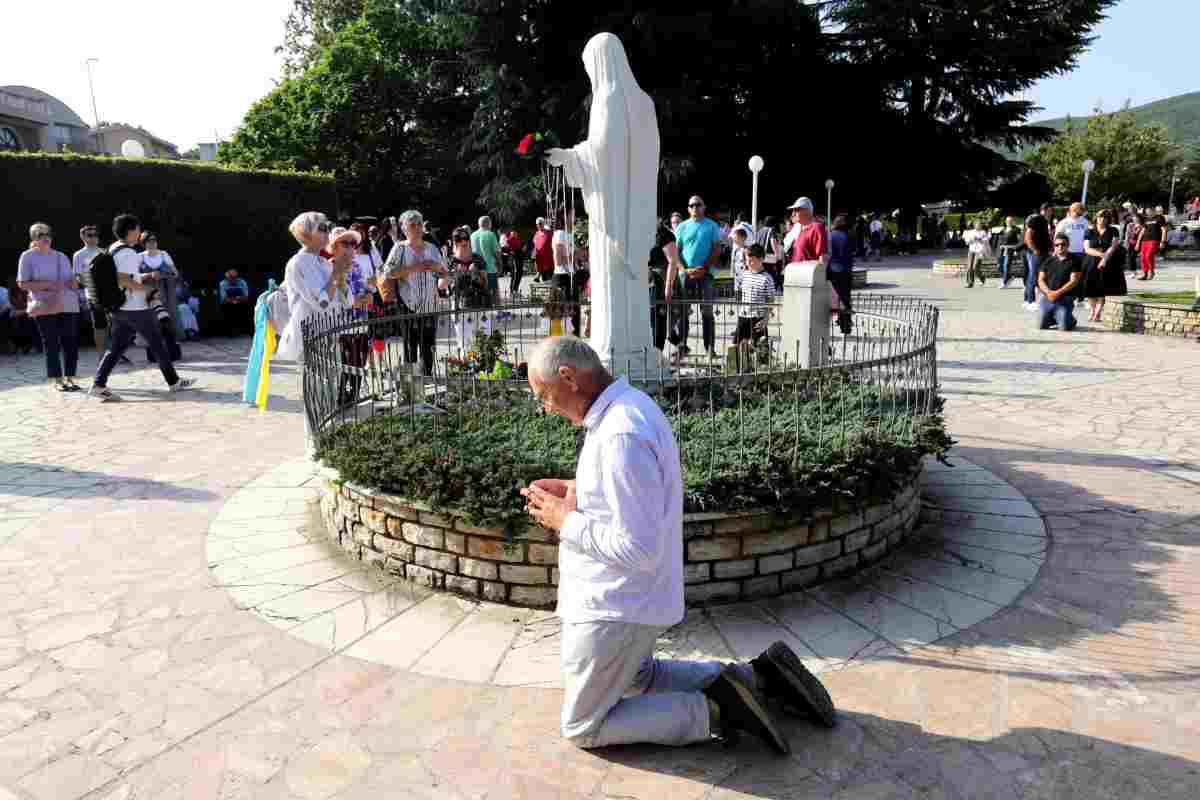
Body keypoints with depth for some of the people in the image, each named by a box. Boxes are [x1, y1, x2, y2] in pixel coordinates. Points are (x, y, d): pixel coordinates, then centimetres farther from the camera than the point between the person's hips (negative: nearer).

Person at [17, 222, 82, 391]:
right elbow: (22, 284, -2)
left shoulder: (62, 256, 17)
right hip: (45, 306, -4)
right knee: (51, 344, -2)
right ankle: (55, 380, 4)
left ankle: (69, 378, 8)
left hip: (68, 305, 4)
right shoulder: (28, 257, 3)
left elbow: (73, 280, 23)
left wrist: (74, 282, -2)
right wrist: (48, 285, -15)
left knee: (71, 343, 0)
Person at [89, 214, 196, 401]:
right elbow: (123, 281, -26)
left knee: (116, 347, 7)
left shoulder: (113, 250, 14)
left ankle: (98, 385, 0)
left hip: (120, 308, 9)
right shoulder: (128, 253, -16)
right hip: (135, 308, -9)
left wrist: (146, 276, 19)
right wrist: (145, 288, -14)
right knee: (157, 344, 3)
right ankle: (174, 382, 13)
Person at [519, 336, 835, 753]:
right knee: (639, 680, 33)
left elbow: (638, 549, -29)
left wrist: (566, 521, -18)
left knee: (582, 728, 9)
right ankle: (754, 676, 22)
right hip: (628, 597, 10)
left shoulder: (621, 436, -29)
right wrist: (573, 492, 3)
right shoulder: (631, 405, 3)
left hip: (614, 607, -10)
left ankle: (715, 713, 3)